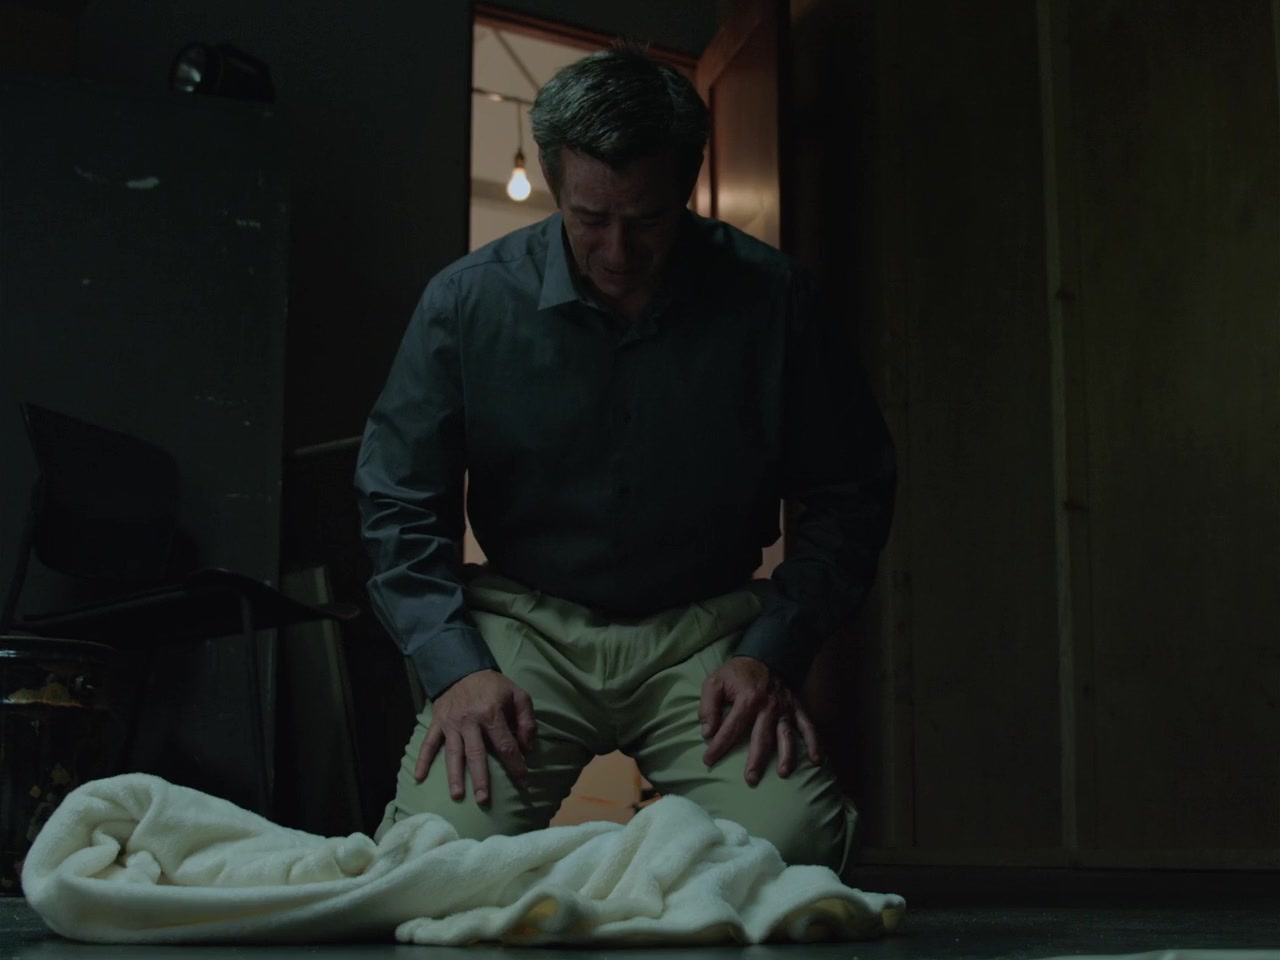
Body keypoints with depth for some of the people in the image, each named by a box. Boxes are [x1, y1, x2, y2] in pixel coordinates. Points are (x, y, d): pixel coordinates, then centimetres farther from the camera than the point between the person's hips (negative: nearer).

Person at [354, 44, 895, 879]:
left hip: (707, 629, 0)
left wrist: (772, 653, -9)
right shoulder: (468, 301, -5)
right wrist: (456, 665, -11)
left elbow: (849, 497, 3)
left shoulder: (771, 300, -5)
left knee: (793, 842, -24)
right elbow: (400, 503, 2)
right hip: (525, 625, 0)